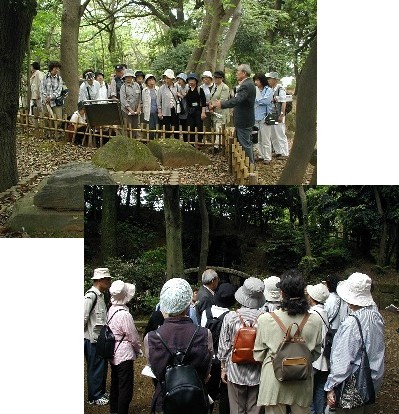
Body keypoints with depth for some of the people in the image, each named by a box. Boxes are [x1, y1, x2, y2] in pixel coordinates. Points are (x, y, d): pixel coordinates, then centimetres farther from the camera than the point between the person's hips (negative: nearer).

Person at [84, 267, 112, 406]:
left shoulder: (100, 295, 11)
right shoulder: (91, 295, -17)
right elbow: (84, 317, -20)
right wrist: (91, 335, -11)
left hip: (100, 338, 9)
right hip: (93, 339, -9)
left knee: (101, 367, 17)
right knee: (95, 368, 2)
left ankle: (100, 393, 30)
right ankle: (94, 397, 14)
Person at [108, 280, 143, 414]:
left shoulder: (111, 310, 2)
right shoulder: (124, 314, -23)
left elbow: (112, 331, 7)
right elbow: (133, 337, -16)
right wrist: (139, 350, 3)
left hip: (113, 353, 9)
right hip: (124, 354, -9)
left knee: (115, 383, 21)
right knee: (126, 387, 1)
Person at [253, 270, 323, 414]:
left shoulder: (266, 319, -15)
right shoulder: (315, 321, -9)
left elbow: (258, 355, -5)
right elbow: (316, 353, 5)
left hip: (274, 378, -2)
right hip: (302, 381, 2)